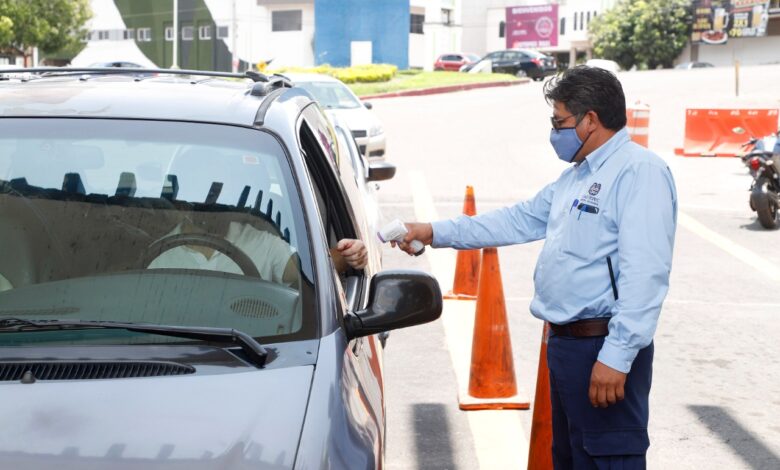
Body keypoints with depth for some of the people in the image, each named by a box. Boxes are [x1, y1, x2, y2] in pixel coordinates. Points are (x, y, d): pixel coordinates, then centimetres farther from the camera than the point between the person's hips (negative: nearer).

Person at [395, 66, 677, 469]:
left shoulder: (640, 172, -15)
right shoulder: (576, 177, 17)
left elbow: (644, 274, -23)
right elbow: (520, 220, 24)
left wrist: (617, 356, -26)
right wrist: (436, 233, 20)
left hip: (604, 350, -10)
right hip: (567, 344, 10)